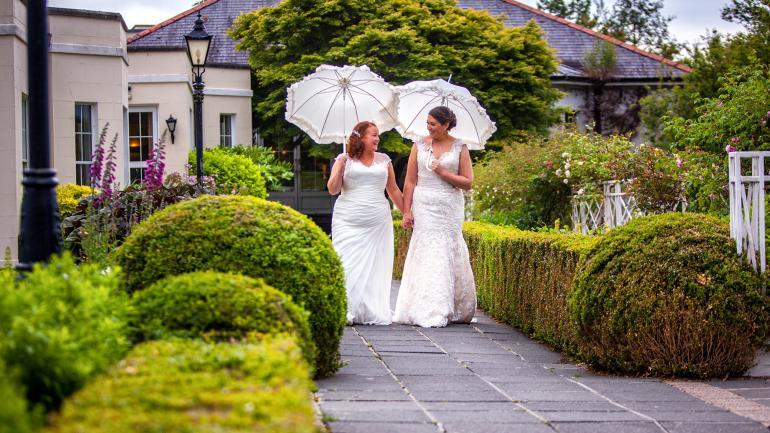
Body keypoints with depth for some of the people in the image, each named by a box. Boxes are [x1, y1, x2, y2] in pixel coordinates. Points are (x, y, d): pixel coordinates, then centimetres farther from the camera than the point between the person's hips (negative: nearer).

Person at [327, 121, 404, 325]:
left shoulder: (383, 160, 14)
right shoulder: (344, 159, 5)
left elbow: (393, 190, 21)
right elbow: (332, 190, 1)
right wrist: (339, 168, -12)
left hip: (378, 222, 3)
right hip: (348, 222, -3)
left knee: (375, 266, -1)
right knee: (349, 265, -9)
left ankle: (372, 313, 3)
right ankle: (345, 313, -8)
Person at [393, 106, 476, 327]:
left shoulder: (459, 148, 4)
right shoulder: (419, 146, 7)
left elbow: (468, 182, 1)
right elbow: (410, 182, 6)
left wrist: (443, 173, -10)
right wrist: (407, 211, 0)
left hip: (450, 208, -1)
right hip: (424, 207, 1)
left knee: (448, 254, -2)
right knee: (426, 254, -5)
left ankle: (455, 310, 7)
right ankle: (428, 311, -4)